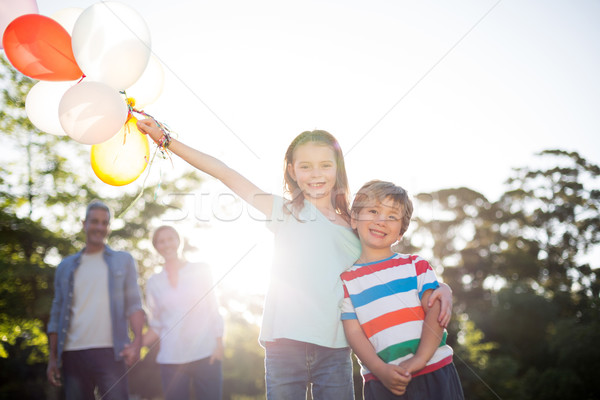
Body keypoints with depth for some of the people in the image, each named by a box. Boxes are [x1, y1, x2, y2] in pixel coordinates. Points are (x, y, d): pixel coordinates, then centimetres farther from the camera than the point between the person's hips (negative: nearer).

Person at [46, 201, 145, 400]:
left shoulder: (123, 261, 11)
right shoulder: (66, 267, 17)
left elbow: (134, 304, 3)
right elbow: (57, 314, 16)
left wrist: (137, 341, -12)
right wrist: (53, 358, 9)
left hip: (110, 353, -2)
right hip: (72, 354, 3)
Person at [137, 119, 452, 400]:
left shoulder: (354, 229, 12)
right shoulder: (284, 211, 7)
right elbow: (223, 173, 5)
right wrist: (165, 139, 5)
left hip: (334, 347, 1)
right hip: (284, 342, -1)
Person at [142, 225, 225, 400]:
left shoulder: (201, 271, 7)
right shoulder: (154, 282, 11)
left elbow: (214, 311, 7)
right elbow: (156, 326, 13)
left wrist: (219, 344, -3)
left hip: (206, 355, -1)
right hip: (171, 360, 2)